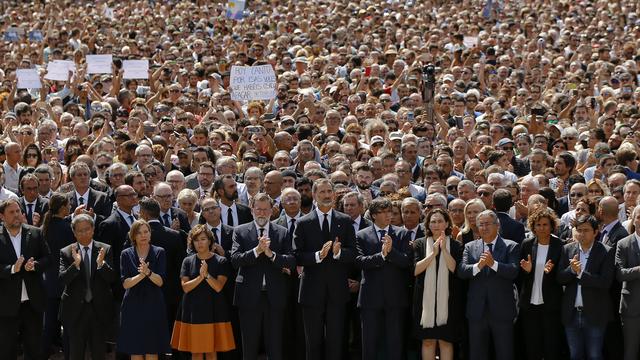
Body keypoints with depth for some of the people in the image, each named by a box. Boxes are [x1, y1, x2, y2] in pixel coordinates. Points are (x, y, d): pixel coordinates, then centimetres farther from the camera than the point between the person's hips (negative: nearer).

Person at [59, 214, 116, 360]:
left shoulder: (105, 250, 0)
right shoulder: (66, 252, -1)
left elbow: (112, 278, -6)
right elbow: (63, 279, -12)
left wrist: (101, 264, -25)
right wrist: (76, 264, -28)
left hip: (99, 309, 0)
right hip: (76, 310, 0)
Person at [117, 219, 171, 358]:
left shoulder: (159, 253, 2)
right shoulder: (126, 254, 4)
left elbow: (160, 282, -5)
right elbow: (125, 283, -5)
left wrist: (148, 272, -24)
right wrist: (141, 275, -21)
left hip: (153, 306, -1)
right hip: (133, 306, 1)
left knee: (152, 353, -1)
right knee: (135, 353, 1)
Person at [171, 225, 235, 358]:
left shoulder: (221, 261, 0)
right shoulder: (188, 261, 6)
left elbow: (218, 287, -8)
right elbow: (185, 287, -4)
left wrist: (207, 275, -23)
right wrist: (200, 277, -18)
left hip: (213, 309, -2)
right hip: (193, 310, 2)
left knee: (211, 351, 0)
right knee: (195, 351, 3)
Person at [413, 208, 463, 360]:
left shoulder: (455, 245, 4)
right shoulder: (420, 244, 5)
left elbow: (455, 269, -8)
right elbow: (415, 270, -5)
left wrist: (444, 249, -14)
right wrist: (433, 253, -12)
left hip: (447, 300, -1)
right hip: (426, 298, 1)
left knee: (445, 341, 1)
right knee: (428, 341, 2)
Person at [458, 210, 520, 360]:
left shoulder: (511, 246, 2)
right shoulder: (470, 247, 10)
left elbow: (513, 271, -13)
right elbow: (461, 271, -5)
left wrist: (493, 264, -27)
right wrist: (478, 266, -24)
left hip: (502, 310, -3)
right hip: (477, 310, 3)